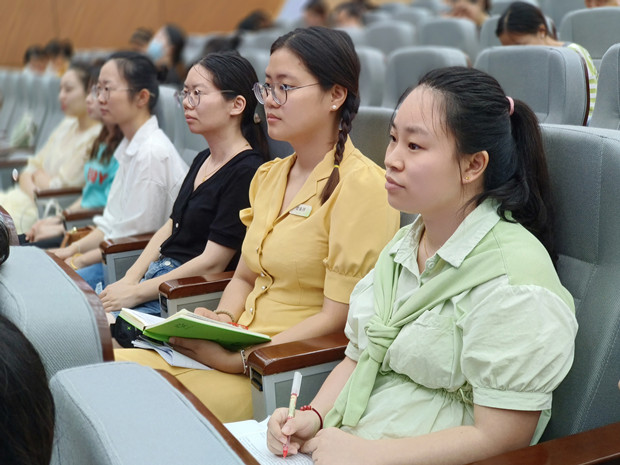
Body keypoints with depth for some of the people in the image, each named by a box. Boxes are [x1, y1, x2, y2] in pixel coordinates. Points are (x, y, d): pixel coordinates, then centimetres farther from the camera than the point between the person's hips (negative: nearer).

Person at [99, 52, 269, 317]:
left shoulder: (247, 172, -16)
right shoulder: (202, 160, 14)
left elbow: (212, 263, -18)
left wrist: (135, 293, -14)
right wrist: (129, 279, 4)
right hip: (157, 276, 9)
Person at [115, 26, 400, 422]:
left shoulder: (360, 185, -13)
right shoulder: (269, 175, 14)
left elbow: (338, 319, -16)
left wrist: (240, 360, -19)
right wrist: (221, 322, -2)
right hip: (237, 350, 8)